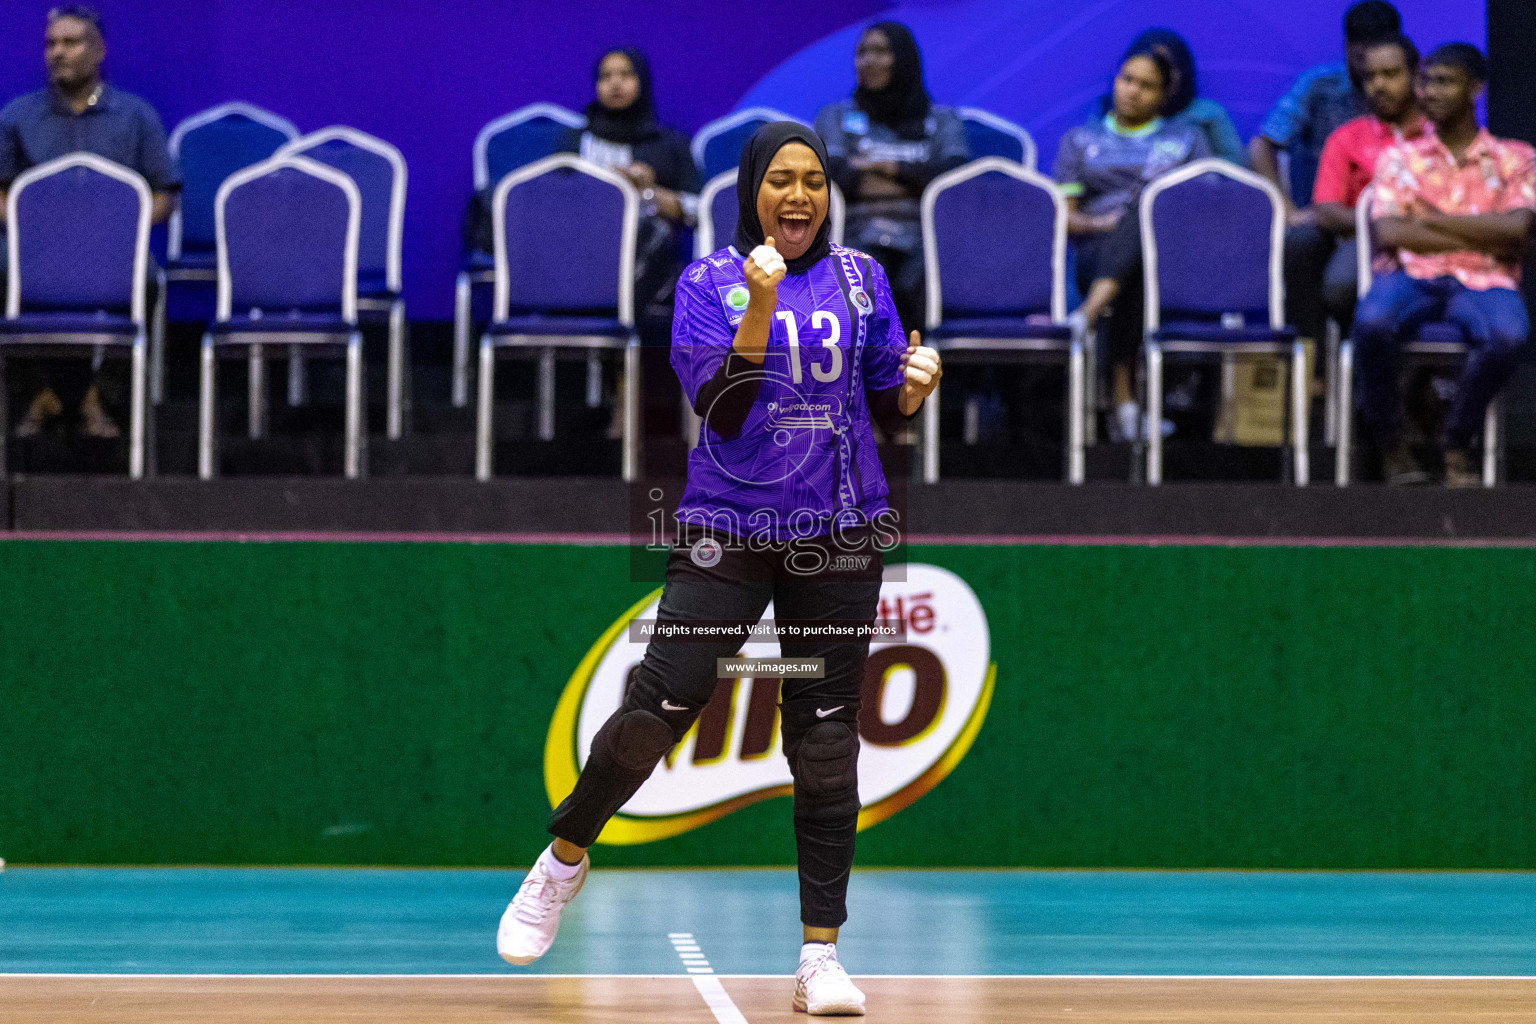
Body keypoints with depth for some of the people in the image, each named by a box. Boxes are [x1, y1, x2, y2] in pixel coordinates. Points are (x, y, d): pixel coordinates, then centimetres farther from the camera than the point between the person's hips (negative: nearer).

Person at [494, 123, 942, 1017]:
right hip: (728, 533, -2)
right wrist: (759, 310, -22)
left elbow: (890, 409, 12)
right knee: (657, 709, -12)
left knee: (827, 742, 1)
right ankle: (565, 858, 14)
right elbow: (722, 411, -11)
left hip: (840, 539, 2)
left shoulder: (861, 278, 9)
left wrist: (918, 384, -10)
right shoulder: (709, 284, 1)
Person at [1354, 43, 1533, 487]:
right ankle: (1390, 441, -13)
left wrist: (1433, 219, -3)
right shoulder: (1399, 158, 14)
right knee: (1371, 321, -36)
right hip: (1414, 275, 1)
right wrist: (1481, 237, -5)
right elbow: (1388, 233, -3)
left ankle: (1457, 443, -13)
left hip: (1483, 282, -1)